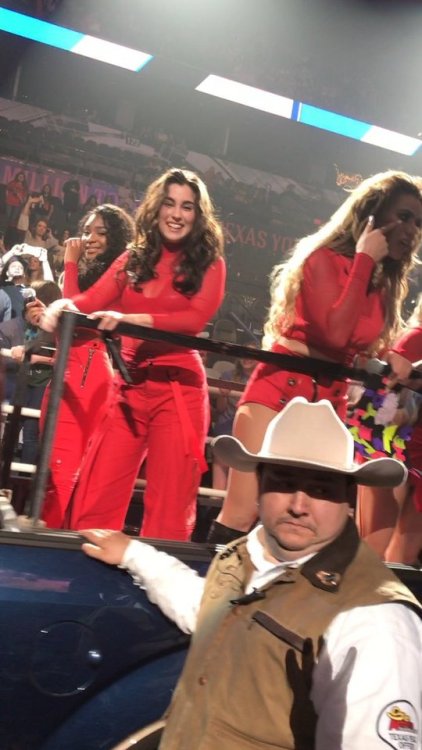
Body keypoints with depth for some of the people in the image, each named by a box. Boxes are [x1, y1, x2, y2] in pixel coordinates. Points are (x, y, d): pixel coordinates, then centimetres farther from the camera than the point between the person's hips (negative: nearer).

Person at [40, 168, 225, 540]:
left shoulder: (209, 264, 7)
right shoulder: (133, 260, 16)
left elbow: (196, 318, -9)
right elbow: (92, 300, 3)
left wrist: (129, 319, -22)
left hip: (179, 386, -3)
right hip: (129, 384, 3)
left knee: (169, 500, 0)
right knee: (96, 494, -1)